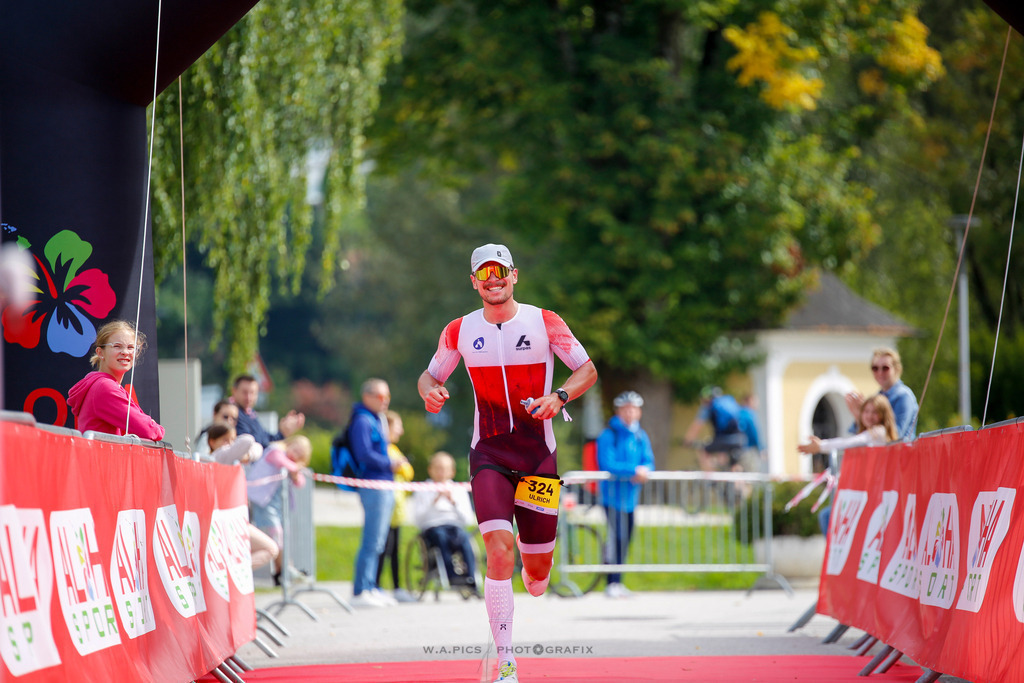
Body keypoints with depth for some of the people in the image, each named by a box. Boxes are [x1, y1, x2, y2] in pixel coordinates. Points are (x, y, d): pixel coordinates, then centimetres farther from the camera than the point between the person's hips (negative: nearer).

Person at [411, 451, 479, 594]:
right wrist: (434, 501, -8)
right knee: (441, 535, -39)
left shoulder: (459, 491, 20)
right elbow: (418, 519, 0)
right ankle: (452, 576, -52)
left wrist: (454, 502, -3)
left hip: (455, 527, 1)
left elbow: (468, 520, 9)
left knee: (463, 537, -35)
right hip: (432, 528, -1)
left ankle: (471, 579, -49)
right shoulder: (422, 492, 14)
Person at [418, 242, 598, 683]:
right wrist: (430, 391, -9)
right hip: (489, 456, 0)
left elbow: (587, 369, 3)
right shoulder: (460, 331, 2)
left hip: (538, 456, 0)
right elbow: (431, 374, 15)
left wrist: (559, 396, -16)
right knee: (499, 553, -21)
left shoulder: (543, 322, -2)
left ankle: (531, 552, 45)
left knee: (537, 574, 4)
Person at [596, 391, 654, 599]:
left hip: (631, 494, 7)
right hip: (613, 493, -7)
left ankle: (618, 582, 17)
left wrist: (644, 471, -14)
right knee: (616, 537, -14)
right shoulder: (609, 435, -8)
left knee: (625, 539, 9)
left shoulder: (641, 436, 13)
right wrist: (634, 470, -22)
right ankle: (612, 583, -14)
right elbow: (608, 464, -16)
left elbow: (648, 461, 10)